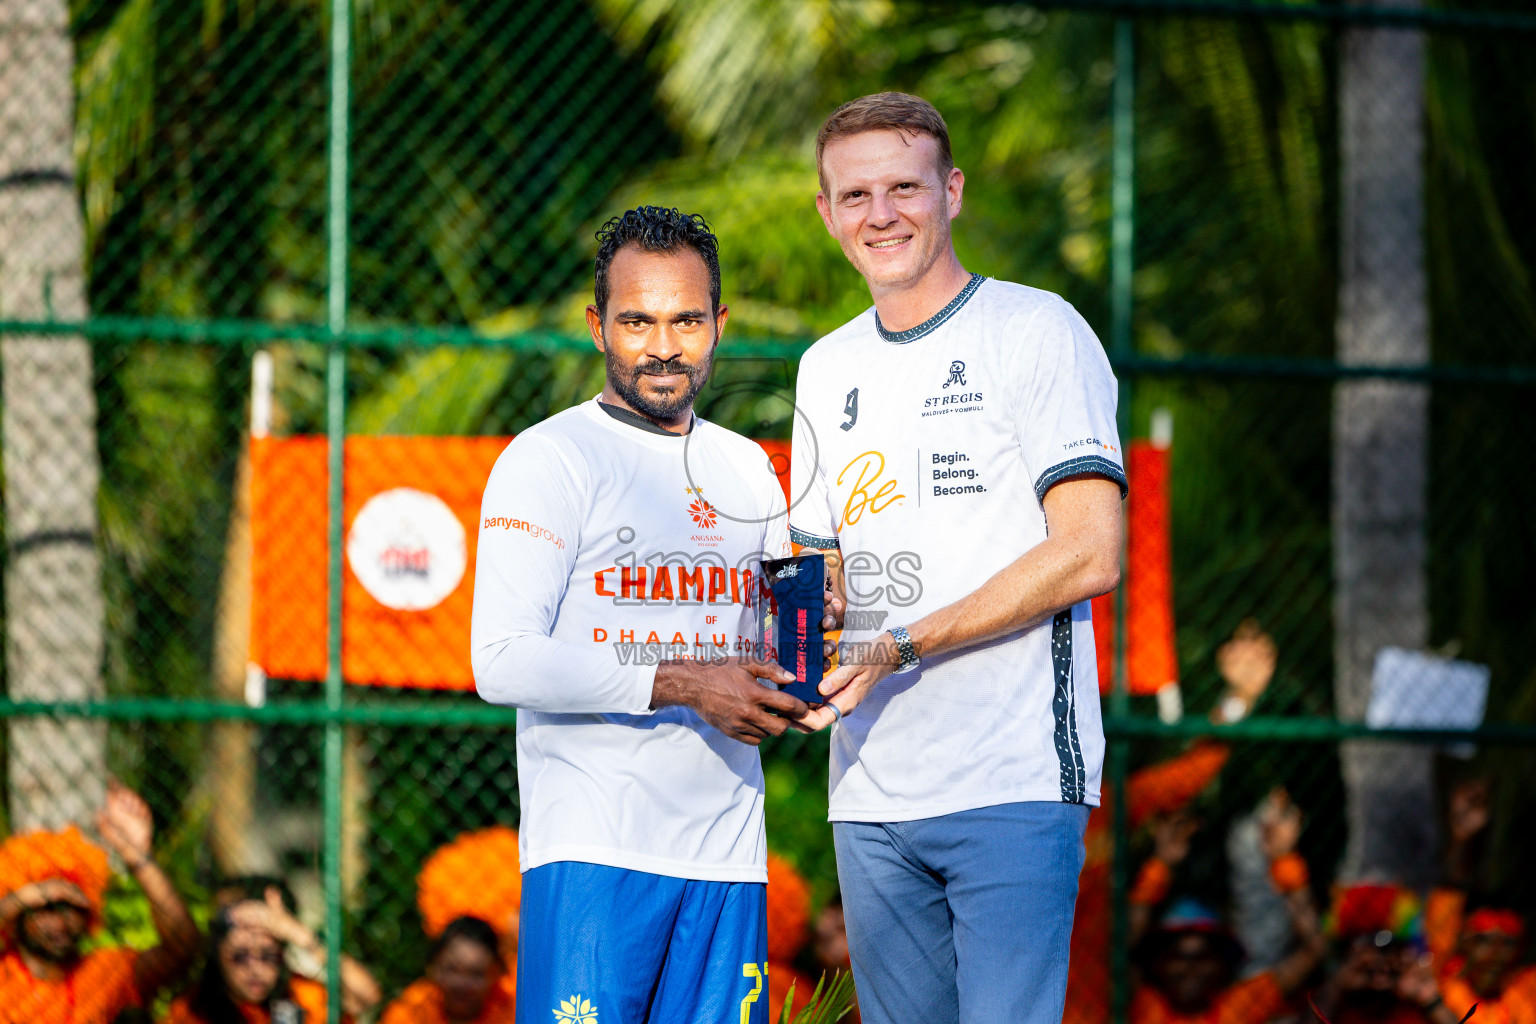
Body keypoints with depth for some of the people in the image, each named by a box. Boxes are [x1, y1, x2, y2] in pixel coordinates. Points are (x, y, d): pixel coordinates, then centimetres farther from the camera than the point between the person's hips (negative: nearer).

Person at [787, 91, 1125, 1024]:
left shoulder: (1037, 332, -2)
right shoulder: (828, 369, 19)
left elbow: (1090, 556, -11)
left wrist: (899, 649, -15)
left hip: (1013, 782, -6)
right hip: (872, 793, 6)